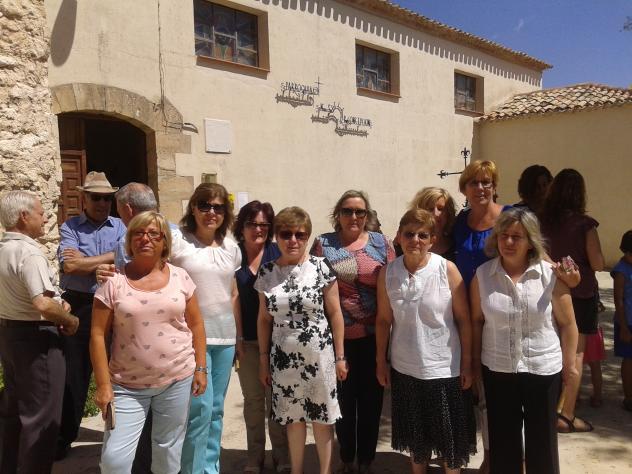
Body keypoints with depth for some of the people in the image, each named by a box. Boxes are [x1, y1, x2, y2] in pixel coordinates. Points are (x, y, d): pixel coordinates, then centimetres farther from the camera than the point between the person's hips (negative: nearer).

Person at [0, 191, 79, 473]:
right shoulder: (28, 252, -22)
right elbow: (43, 305, -32)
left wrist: (59, 303, 6)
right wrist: (71, 320, -14)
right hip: (36, 337, -10)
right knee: (41, 415, 3)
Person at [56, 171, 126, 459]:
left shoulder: (119, 227, 5)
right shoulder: (70, 227, 0)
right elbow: (70, 266, -16)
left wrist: (85, 261, -13)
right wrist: (109, 258, -13)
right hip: (78, 306, -1)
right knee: (74, 373, 8)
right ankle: (64, 437, 24)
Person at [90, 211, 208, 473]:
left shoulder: (180, 277, 0)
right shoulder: (113, 281, -5)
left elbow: (195, 325, 6)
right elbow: (98, 335, -4)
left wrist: (200, 368, 2)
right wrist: (103, 385, -8)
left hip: (177, 379, 1)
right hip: (127, 385, -1)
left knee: (168, 450, 13)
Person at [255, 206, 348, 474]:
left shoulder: (320, 267, -7)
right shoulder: (267, 273, 0)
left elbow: (335, 314, -3)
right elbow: (264, 319, 7)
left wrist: (339, 356, -3)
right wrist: (264, 360, 7)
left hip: (319, 356, -2)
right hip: (284, 358, 2)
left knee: (321, 417, 10)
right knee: (293, 418, 15)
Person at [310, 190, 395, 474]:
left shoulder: (381, 243, 3)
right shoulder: (323, 244, 0)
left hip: (374, 336, 1)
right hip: (338, 336, 0)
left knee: (371, 398, 11)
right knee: (344, 398, 13)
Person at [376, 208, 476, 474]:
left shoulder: (447, 269, -12)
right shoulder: (387, 273, -5)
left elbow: (463, 319, -7)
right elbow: (383, 320, 1)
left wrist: (467, 363, -7)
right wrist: (381, 362, 3)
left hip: (444, 368, -2)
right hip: (404, 369, 2)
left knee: (449, 435, 13)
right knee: (416, 436, 20)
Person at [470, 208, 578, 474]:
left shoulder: (550, 275, -11)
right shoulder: (482, 275, -7)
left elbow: (567, 323, -3)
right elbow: (477, 320, 1)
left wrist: (569, 364, 1)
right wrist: (475, 360, 5)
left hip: (543, 370, -1)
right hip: (497, 370, 1)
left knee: (541, 438, 17)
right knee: (502, 437, 17)